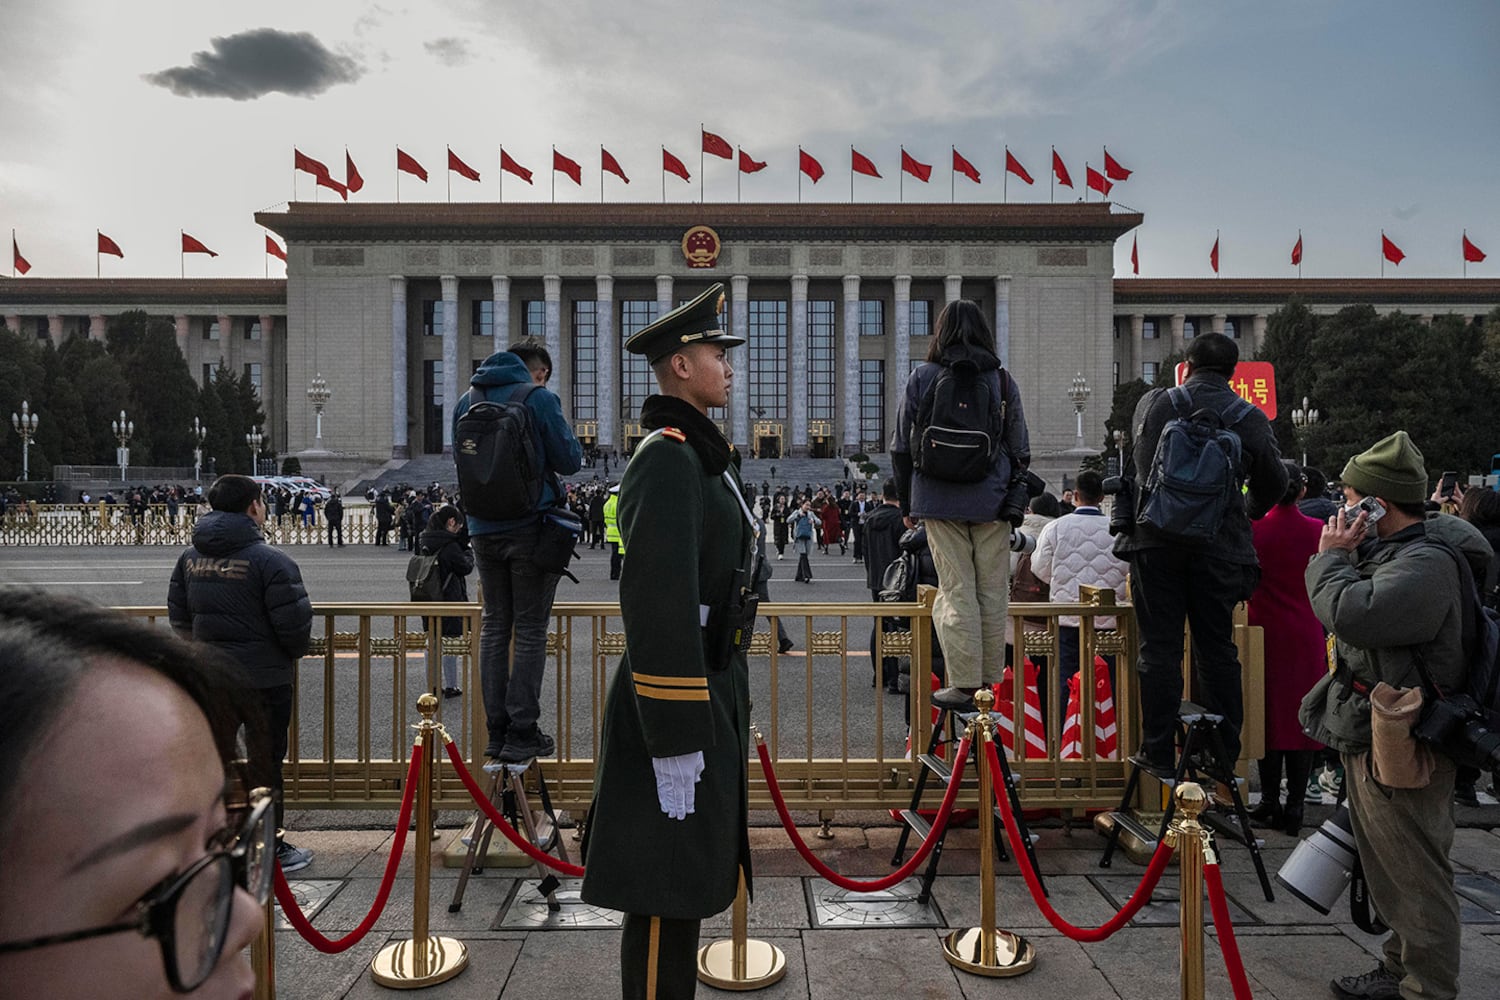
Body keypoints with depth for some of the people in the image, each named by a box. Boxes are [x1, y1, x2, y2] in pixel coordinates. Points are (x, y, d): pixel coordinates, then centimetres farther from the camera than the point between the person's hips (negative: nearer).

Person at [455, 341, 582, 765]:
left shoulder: (468, 399, 10)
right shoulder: (538, 398, -8)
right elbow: (570, 459, -6)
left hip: (482, 528, 5)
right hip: (530, 527, -5)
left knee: (494, 625, 12)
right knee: (530, 630, 1)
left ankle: (496, 731, 15)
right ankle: (522, 733, 3)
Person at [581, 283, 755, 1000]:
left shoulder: (699, 452, 14)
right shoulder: (669, 459, -18)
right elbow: (657, 606, -25)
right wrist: (676, 740, -25)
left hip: (710, 690, 10)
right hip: (681, 703, -10)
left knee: (686, 883, 21)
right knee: (666, 897, 2)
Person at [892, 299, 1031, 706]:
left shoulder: (922, 378, 2)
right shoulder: (1002, 379, 5)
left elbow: (901, 447, 3)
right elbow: (1020, 450, 6)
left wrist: (907, 504, 11)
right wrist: (1015, 501, 14)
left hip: (940, 500, -1)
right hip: (993, 502, 1)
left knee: (956, 591, 2)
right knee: (993, 592, 7)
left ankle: (963, 684, 2)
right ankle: (991, 681, 14)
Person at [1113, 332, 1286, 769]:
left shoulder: (1152, 403, 5)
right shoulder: (1251, 419, 4)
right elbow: (1273, 483, 14)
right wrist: (1246, 515, 33)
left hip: (1154, 540, -1)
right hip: (1218, 547, 1)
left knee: (1160, 647, 3)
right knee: (1217, 649, 10)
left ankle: (1158, 754, 6)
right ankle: (1224, 755, 16)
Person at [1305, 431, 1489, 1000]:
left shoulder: (1426, 565, -22)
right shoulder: (1389, 549, 11)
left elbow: (1351, 614, -33)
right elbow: (1345, 613, 20)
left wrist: (1332, 557, -17)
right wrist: (1340, 557, 4)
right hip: (1366, 735, 11)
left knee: (1415, 873, 1)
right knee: (1385, 866, 21)